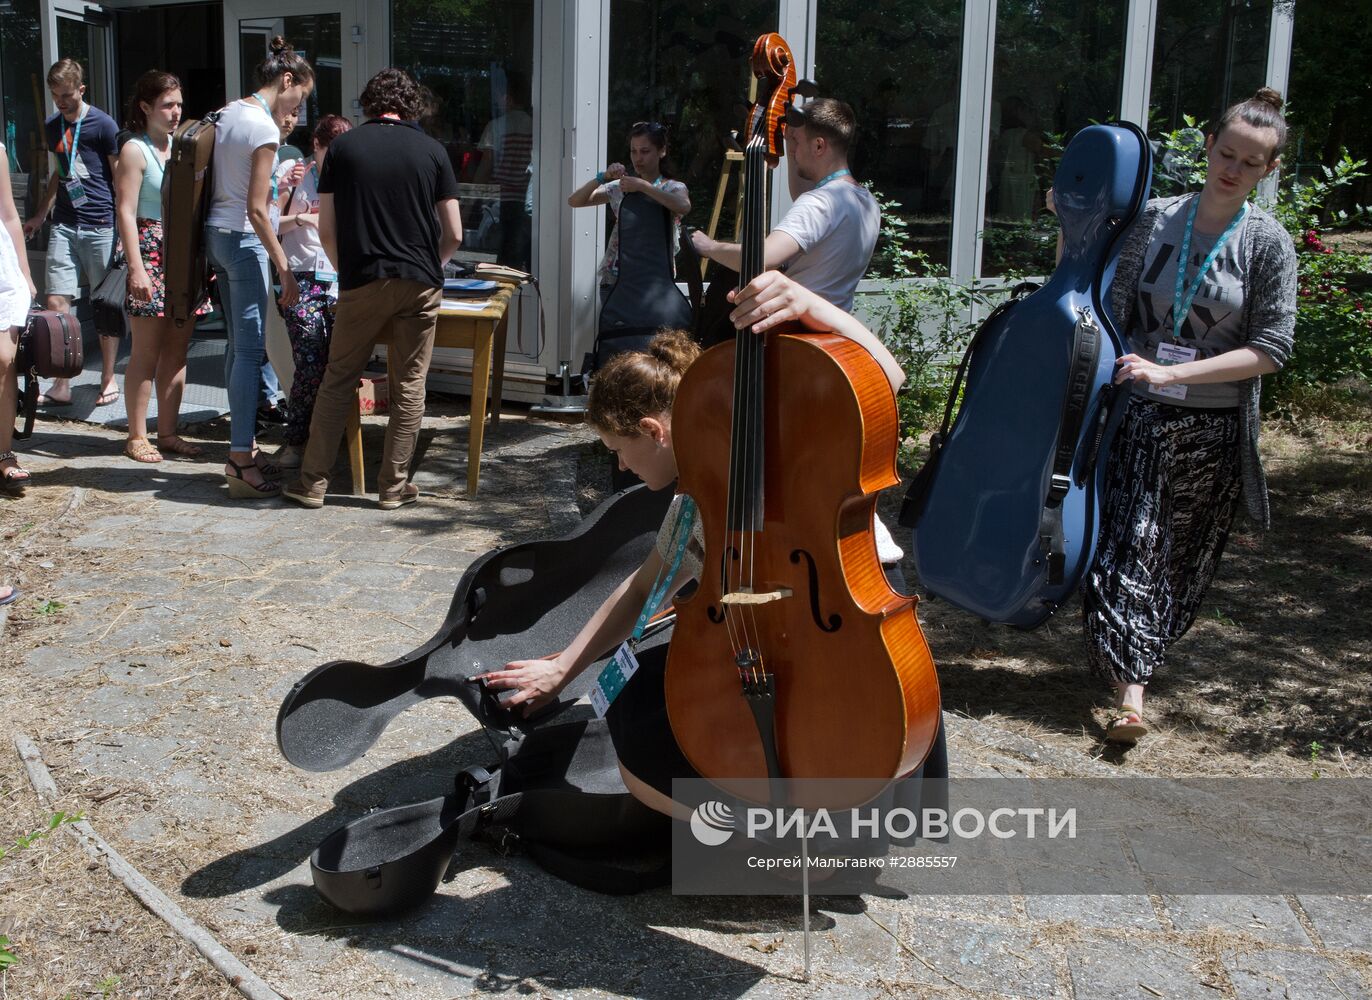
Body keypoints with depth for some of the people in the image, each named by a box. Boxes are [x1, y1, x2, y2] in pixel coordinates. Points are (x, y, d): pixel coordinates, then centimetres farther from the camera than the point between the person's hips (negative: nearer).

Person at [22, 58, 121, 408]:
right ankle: (61, 385, 4)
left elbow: (120, 179, -1)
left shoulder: (103, 125, -4)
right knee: (56, 302, -2)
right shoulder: (51, 127, 14)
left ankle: (108, 380, 16)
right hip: (64, 225, 5)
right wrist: (39, 217, 25)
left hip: (101, 225, -5)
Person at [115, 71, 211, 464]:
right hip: (151, 254, -6)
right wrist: (136, 267, -17)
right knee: (146, 352, -2)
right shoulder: (135, 151, -5)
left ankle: (168, 432, 15)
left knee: (177, 350, 7)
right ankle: (137, 436, 5)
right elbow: (125, 212, -10)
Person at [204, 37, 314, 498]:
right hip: (243, 240, -9)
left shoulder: (229, 112, 11)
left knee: (243, 347, 15)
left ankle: (243, 448, 23)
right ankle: (242, 463, -3)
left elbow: (227, 186, 15)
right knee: (250, 351, -6)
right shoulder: (264, 128, -16)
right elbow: (256, 209, -19)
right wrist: (285, 270, -17)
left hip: (216, 233, 9)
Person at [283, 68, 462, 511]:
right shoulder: (432, 151, 5)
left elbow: (326, 230, 3)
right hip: (420, 283, 0)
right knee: (409, 387, 7)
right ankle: (394, 487, 11)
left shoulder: (342, 147, 5)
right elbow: (454, 234, 6)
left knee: (338, 381, 9)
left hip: (362, 282, 0)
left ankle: (313, 482, 11)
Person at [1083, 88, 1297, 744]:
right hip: (1140, 417, 0)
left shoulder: (1267, 242, -3)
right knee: (1128, 542, -10)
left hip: (1214, 428, 0)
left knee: (1185, 556, 10)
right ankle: (1130, 690, -5)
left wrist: (1171, 372, -18)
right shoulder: (1155, 219, 2)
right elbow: (1116, 310, 6)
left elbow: (1271, 350, -9)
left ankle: (1135, 656, 28)